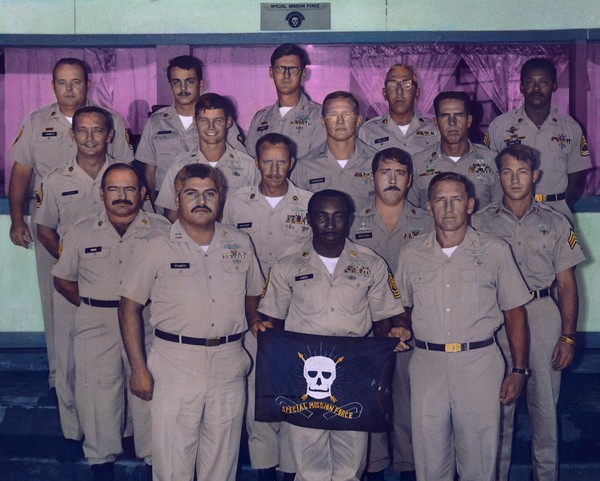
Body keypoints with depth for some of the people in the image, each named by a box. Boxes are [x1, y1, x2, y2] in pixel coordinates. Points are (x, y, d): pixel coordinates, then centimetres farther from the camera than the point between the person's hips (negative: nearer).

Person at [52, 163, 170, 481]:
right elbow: (62, 279, 15)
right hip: (96, 326, 1)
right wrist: (91, 306, 6)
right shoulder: (81, 233, 7)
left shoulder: (162, 230, 2)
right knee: (97, 394, 5)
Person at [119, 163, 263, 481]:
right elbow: (129, 307, 0)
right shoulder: (158, 249, -1)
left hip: (229, 364, 3)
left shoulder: (240, 244, 7)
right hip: (174, 363, -2)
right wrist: (138, 369, -6)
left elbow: (253, 298, 16)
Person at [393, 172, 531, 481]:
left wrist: (518, 370, 0)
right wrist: (400, 328, -4)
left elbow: (514, 312, 5)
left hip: (480, 363, -1)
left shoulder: (494, 250, 2)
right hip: (427, 363, 2)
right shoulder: (411, 253, 7)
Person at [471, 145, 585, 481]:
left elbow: (566, 284, 5)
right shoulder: (481, 222, 5)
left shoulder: (555, 223, 7)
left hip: (543, 317, 0)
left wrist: (568, 336, -1)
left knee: (545, 403, 5)